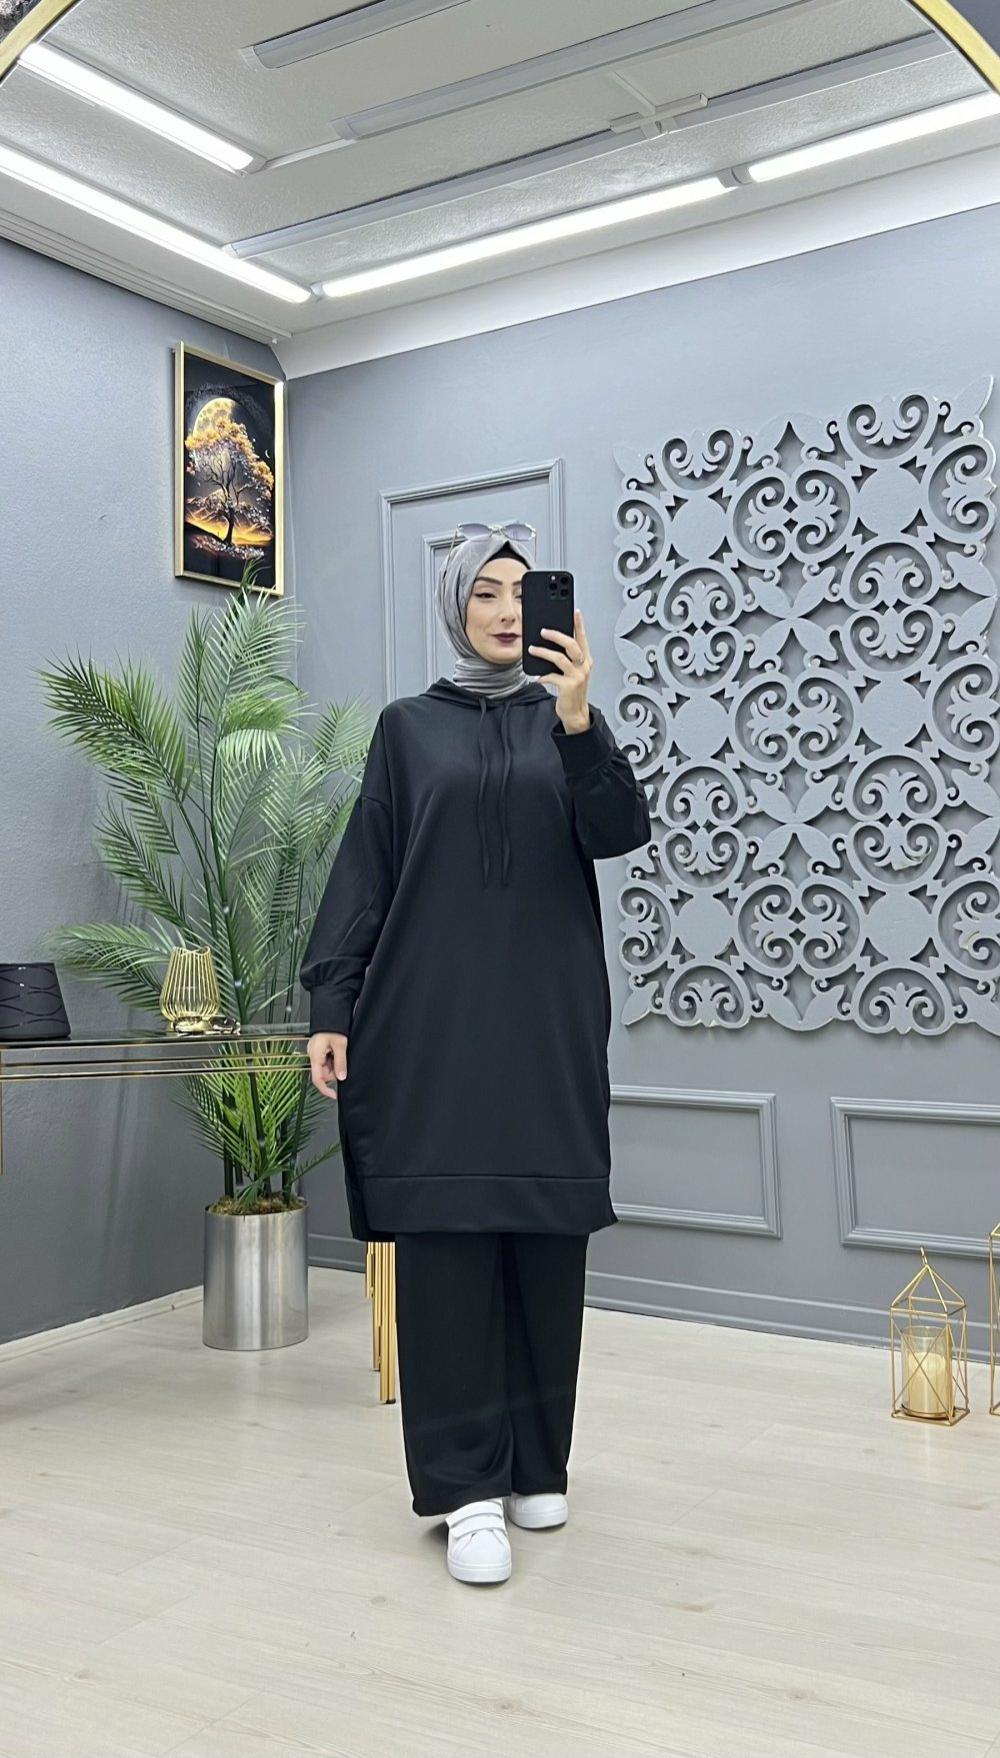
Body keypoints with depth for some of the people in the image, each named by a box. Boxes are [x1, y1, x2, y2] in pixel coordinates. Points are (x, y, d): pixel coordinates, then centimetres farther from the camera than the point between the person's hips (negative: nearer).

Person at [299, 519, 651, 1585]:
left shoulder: (565, 719, 10)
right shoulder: (407, 727, 8)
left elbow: (619, 833, -7)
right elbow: (362, 872, 4)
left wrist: (578, 721, -23)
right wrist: (329, 1004, -5)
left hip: (549, 1018, 2)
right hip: (432, 1017, -1)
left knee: (546, 1234, 4)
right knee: (445, 1236, -5)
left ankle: (535, 1464, 19)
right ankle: (467, 1488, 1)